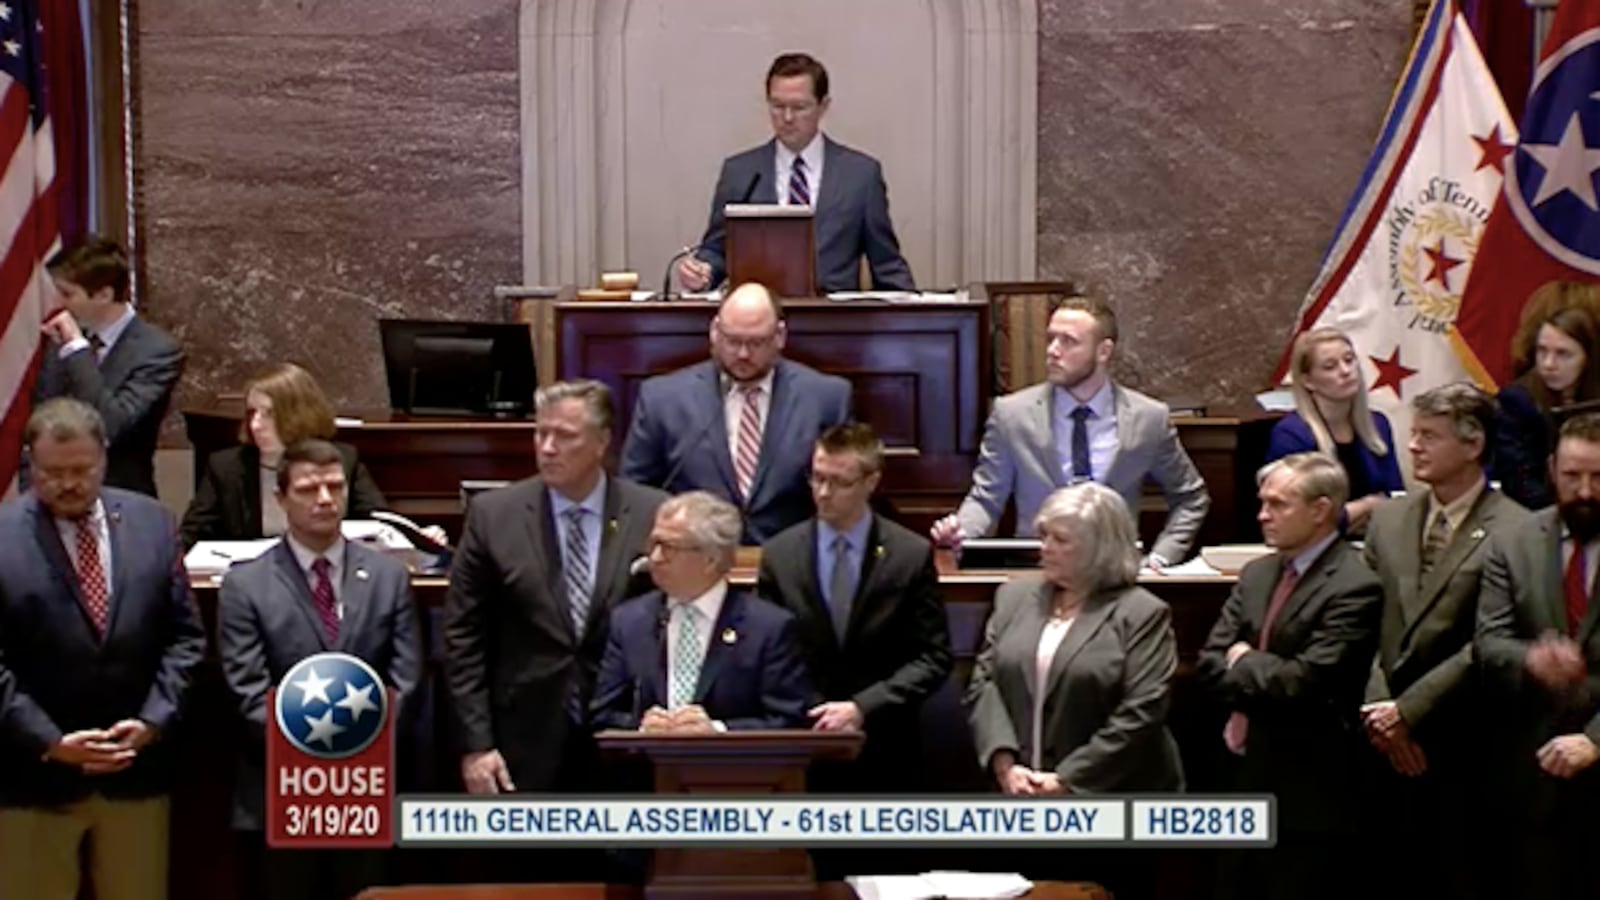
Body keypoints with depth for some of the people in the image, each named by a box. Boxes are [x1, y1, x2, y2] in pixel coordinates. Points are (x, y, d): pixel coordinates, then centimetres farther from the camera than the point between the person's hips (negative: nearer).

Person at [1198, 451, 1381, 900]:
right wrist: (1266, 688, -12)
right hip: (1247, 778, 8)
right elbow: (1210, 662, 5)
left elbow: (1307, 682, -23)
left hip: (1309, 792, -8)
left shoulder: (1355, 586, -16)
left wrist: (1243, 662, -6)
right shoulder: (1257, 574, 11)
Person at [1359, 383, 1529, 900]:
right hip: (1387, 743, 5)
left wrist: (1408, 711, -14)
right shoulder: (1388, 519, 10)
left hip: (1462, 746, -5)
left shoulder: (1514, 532, -9)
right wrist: (1379, 710, -6)